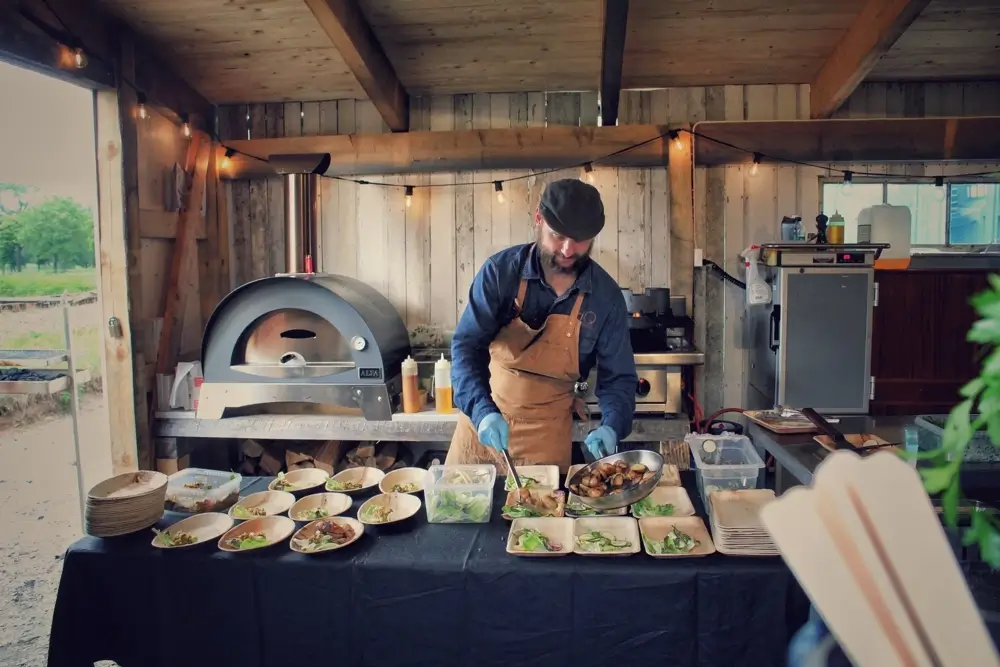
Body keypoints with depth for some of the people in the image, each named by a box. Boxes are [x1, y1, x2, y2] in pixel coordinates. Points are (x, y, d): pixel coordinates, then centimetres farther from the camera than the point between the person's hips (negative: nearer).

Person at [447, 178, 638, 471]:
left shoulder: (607, 296, -9)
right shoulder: (500, 271, -14)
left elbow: (617, 377, -3)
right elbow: (466, 346, -15)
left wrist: (611, 427, -22)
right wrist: (483, 410, -31)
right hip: (482, 417, 1)